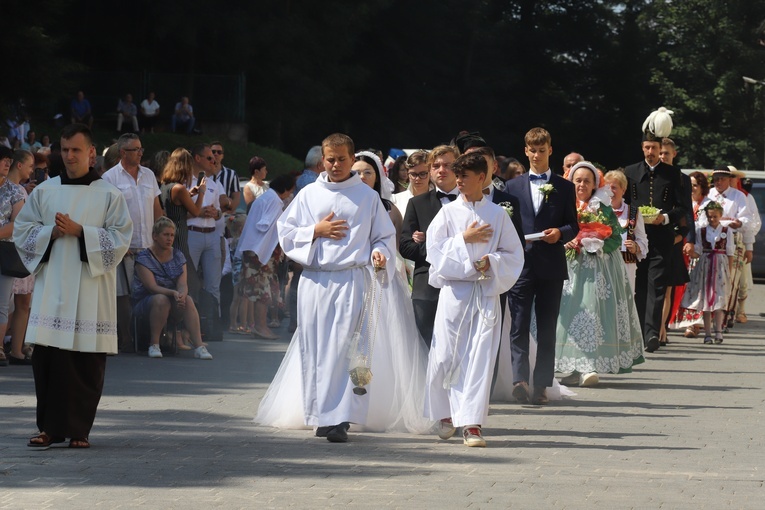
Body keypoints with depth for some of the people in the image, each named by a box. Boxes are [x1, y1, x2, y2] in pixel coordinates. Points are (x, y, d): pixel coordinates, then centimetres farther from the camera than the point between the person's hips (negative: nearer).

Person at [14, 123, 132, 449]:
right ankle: (50, 427, 4)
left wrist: (80, 231, -14)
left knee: (87, 364, -2)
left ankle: (80, 430, 7)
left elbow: (121, 238, -4)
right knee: (47, 357, -3)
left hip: (90, 290, -2)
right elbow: (21, 231, 10)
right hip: (51, 286, 2)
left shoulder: (108, 195, 4)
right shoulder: (44, 192, 11)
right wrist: (51, 233, -8)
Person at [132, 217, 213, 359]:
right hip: (145, 303, -4)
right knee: (161, 299, -37)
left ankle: (199, 346, -39)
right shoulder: (144, 258, -8)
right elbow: (152, 287, -20)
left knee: (188, 300, -28)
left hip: (174, 299, 4)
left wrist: (182, 294, -31)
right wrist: (173, 293, -36)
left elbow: (182, 284, -7)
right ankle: (154, 345, -27)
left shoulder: (177, 256, 6)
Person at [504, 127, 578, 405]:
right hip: (521, 264, 0)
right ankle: (520, 379, -19)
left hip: (551, 265, 0)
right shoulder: (513, 186, 13)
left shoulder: (564, 187, 10)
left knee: (547, 328, 3)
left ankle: (541, 385, 5)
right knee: (519, 325, -10)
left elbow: (573, 225, 8)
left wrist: (560, 233, -13)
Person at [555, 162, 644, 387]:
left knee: (593, 311, -10)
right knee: (572, 310, -7)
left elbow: (616, 238, 2)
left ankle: (590, 367, -12)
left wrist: (595, 243, -14)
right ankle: (574, 367, -3)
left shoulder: (604, 210, 7)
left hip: (599, 269, -1)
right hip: (571, 269, 1)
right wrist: (565, 243, -10)